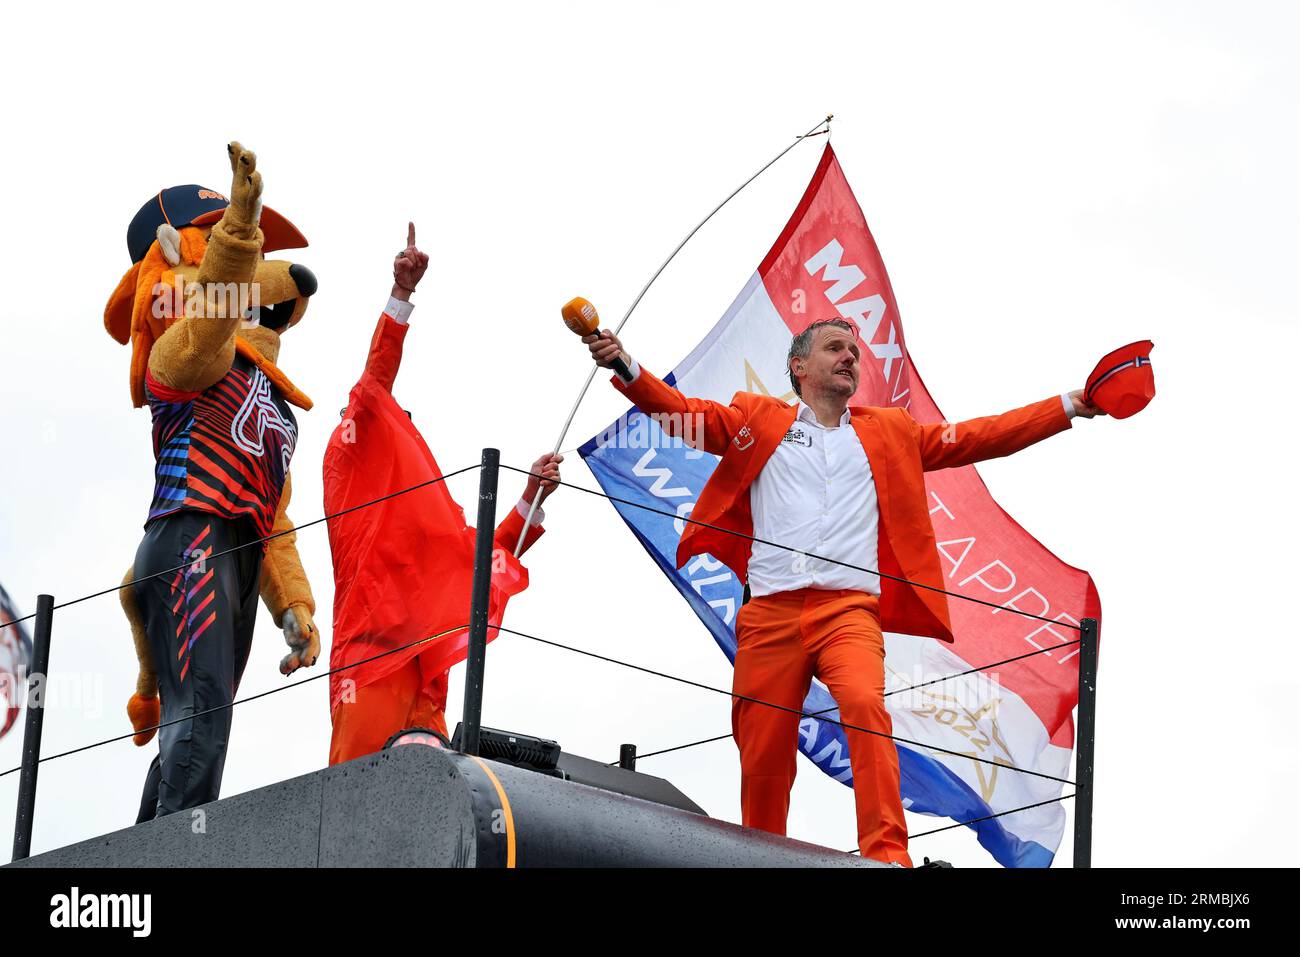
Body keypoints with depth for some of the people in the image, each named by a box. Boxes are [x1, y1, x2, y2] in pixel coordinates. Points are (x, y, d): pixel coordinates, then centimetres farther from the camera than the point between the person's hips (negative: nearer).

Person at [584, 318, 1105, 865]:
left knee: (864, 703, -29)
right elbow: (681, 411, 11)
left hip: (848, 610, 0)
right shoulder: (758, 421, 19)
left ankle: (887, 855, -35)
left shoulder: (890, 432, 24)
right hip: (770, 612, 0)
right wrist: (624, 366, -6)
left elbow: (977, 439, 22)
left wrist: (1071, 407, 15)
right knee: (762, 754, -3)